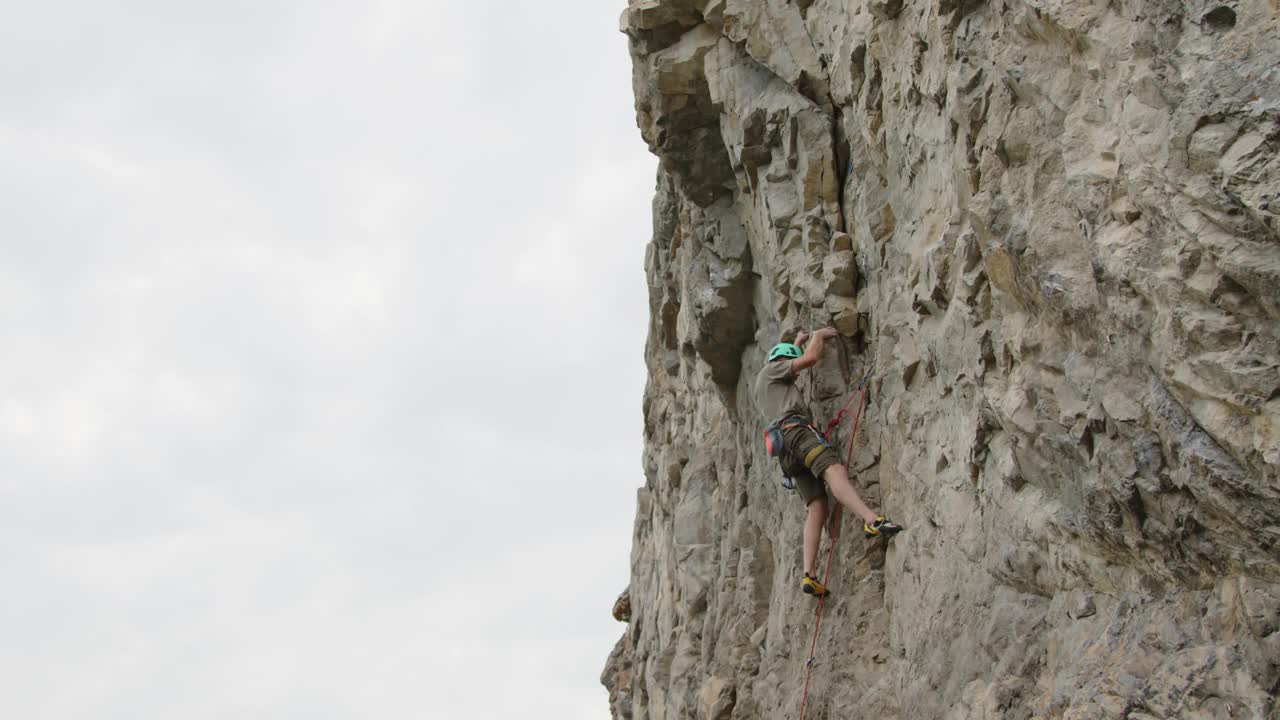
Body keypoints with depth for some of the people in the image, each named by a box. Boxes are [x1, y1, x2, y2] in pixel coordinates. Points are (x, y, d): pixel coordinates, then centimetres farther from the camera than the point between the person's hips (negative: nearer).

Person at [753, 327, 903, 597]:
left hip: (787, 452, 9)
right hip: (796, 429, -9)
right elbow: (810, 359, 2)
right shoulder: (771, 369, 14)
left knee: (817, 508, -6)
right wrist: (819, 336, 20)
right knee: (835, 470, -32)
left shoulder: (762, 387, 39)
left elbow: (796, 363, 61)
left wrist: (798, 342, 67)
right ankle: (872, 520, -58)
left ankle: (809, 575, -22)